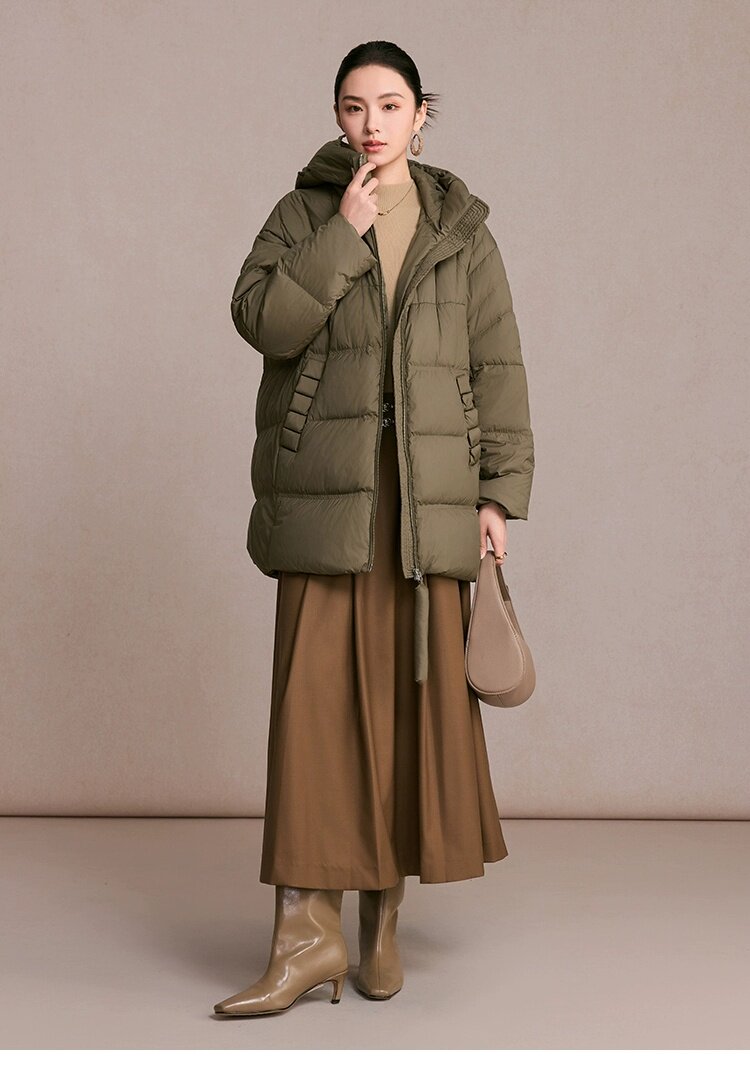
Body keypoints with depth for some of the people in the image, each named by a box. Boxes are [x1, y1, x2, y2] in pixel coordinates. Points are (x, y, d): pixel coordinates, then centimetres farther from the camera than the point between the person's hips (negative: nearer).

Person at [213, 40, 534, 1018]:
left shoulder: (462, 231, 10)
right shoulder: (303, 214, 9)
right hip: (325, 490, -1)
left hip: (430, 495, 1)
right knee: (316, 694, -5)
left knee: (415, 696, 2)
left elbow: (496, 368, 7)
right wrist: (345, 233, -11)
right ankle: (307, 934, -1)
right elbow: (260, 320, -7)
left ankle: (385, 917, 16)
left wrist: (500, 494, 0)